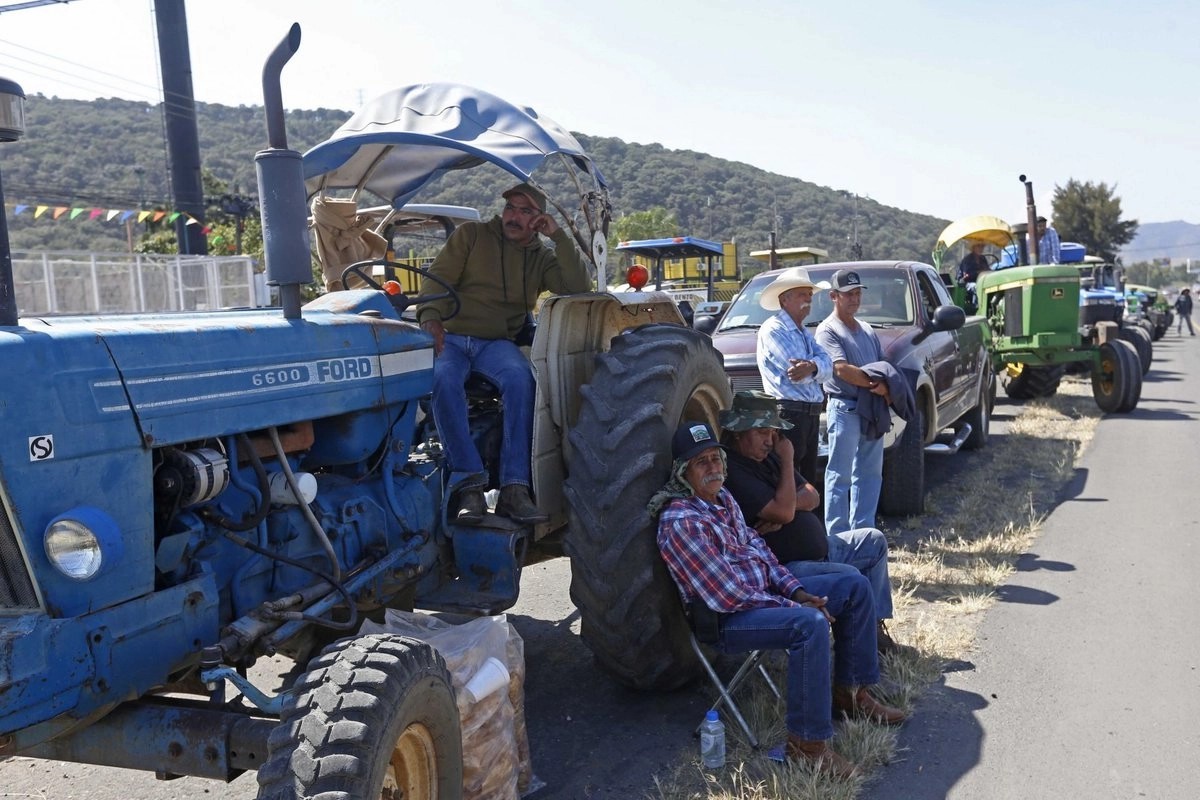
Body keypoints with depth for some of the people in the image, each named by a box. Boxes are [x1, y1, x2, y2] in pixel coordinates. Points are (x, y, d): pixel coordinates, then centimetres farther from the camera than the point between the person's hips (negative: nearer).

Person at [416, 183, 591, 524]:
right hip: (450, 337, -1)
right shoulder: (470, 235, 10)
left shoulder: (542, 258, 16)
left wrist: (558, 236, -5)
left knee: (520, 377, -34)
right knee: (443, 380, -36)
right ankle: (469, 483, -33)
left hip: (497, 342, 1)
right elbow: (438, 277, 0)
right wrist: (430, 317, -20)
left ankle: (514, 489, -35)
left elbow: (579, 288, -1)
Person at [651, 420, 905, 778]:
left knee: (855, 586, 8)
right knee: (810, 624, -34)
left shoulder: (722, 496, 6)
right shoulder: (679, 523, -24)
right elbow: (728, 595, -24)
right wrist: (794, 608, -18)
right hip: (727, 618, -10)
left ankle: (848, 690, 20)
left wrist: (796, 590, -1)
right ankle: (807, 743, -22)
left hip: (767, 591, 10)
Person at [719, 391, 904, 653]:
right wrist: (787, 461, -17)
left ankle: (875, 622, 14)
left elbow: (811, 497, 6)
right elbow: (784, 511, -28)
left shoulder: (767, 456, 10)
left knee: (875, 541, 14)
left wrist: (786, 506, -17)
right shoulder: (732, 471, -22)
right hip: (786, 567, -11)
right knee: (850, 577, -28)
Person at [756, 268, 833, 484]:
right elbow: (798, 375, -18)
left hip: (811, 416, 9)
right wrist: (816, 367, 2)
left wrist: (811, 366, -19)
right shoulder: (773, 329, -8)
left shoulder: (805, 333, 21)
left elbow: (827, 367, 3)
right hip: (789, 415, -9)